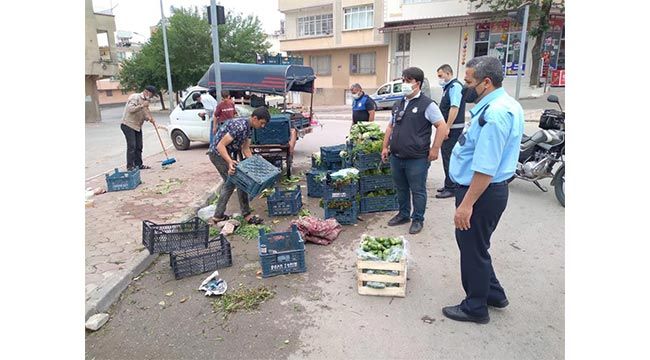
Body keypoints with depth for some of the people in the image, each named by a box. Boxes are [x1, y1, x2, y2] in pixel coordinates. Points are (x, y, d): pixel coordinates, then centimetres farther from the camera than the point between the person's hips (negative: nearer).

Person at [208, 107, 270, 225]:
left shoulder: (247, 127, 4)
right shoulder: (240, 126, -27)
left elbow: (245, 149, 9)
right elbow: (220, 146, -29)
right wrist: (230, 162, -41)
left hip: (225, 153, 10)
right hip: (218, 153, -10)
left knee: (230, 182, 14)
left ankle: (218, 215, 22)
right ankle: (247, 215, 3)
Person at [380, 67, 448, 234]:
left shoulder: (427, 104, -9)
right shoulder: (398, 105, 13)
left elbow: (442, 126, -11)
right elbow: (390, 127, 20)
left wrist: (435, 149, -13)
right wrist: (385, 147, 14)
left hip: (417, 159, -6)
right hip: (396, 157, 7)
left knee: (418, 191, 6)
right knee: (401, 188, 18)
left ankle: (418, 219, 21)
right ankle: (403, 214, 34)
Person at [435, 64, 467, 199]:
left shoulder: (455, 86, -13)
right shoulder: (448, 87, 17)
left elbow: (454, 108, -21)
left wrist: (447, 128, -22)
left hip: (453, 129, -10)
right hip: (448, 128, 10)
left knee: (449, 158, -6)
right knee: (447, 156, 15)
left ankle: (451, 188, 1)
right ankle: (448, 185, 25)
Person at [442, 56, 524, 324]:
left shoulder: (494, 114, -25)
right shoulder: (507, 105, 9)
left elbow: (485, 169, -28)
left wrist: (467, 204, -25)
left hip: (481, 192, -10)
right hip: (493, 190, 10)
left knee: (473, 251, 7)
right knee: (475, 247, 24)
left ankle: (475, 308, 26)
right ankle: (493, 294, 41)